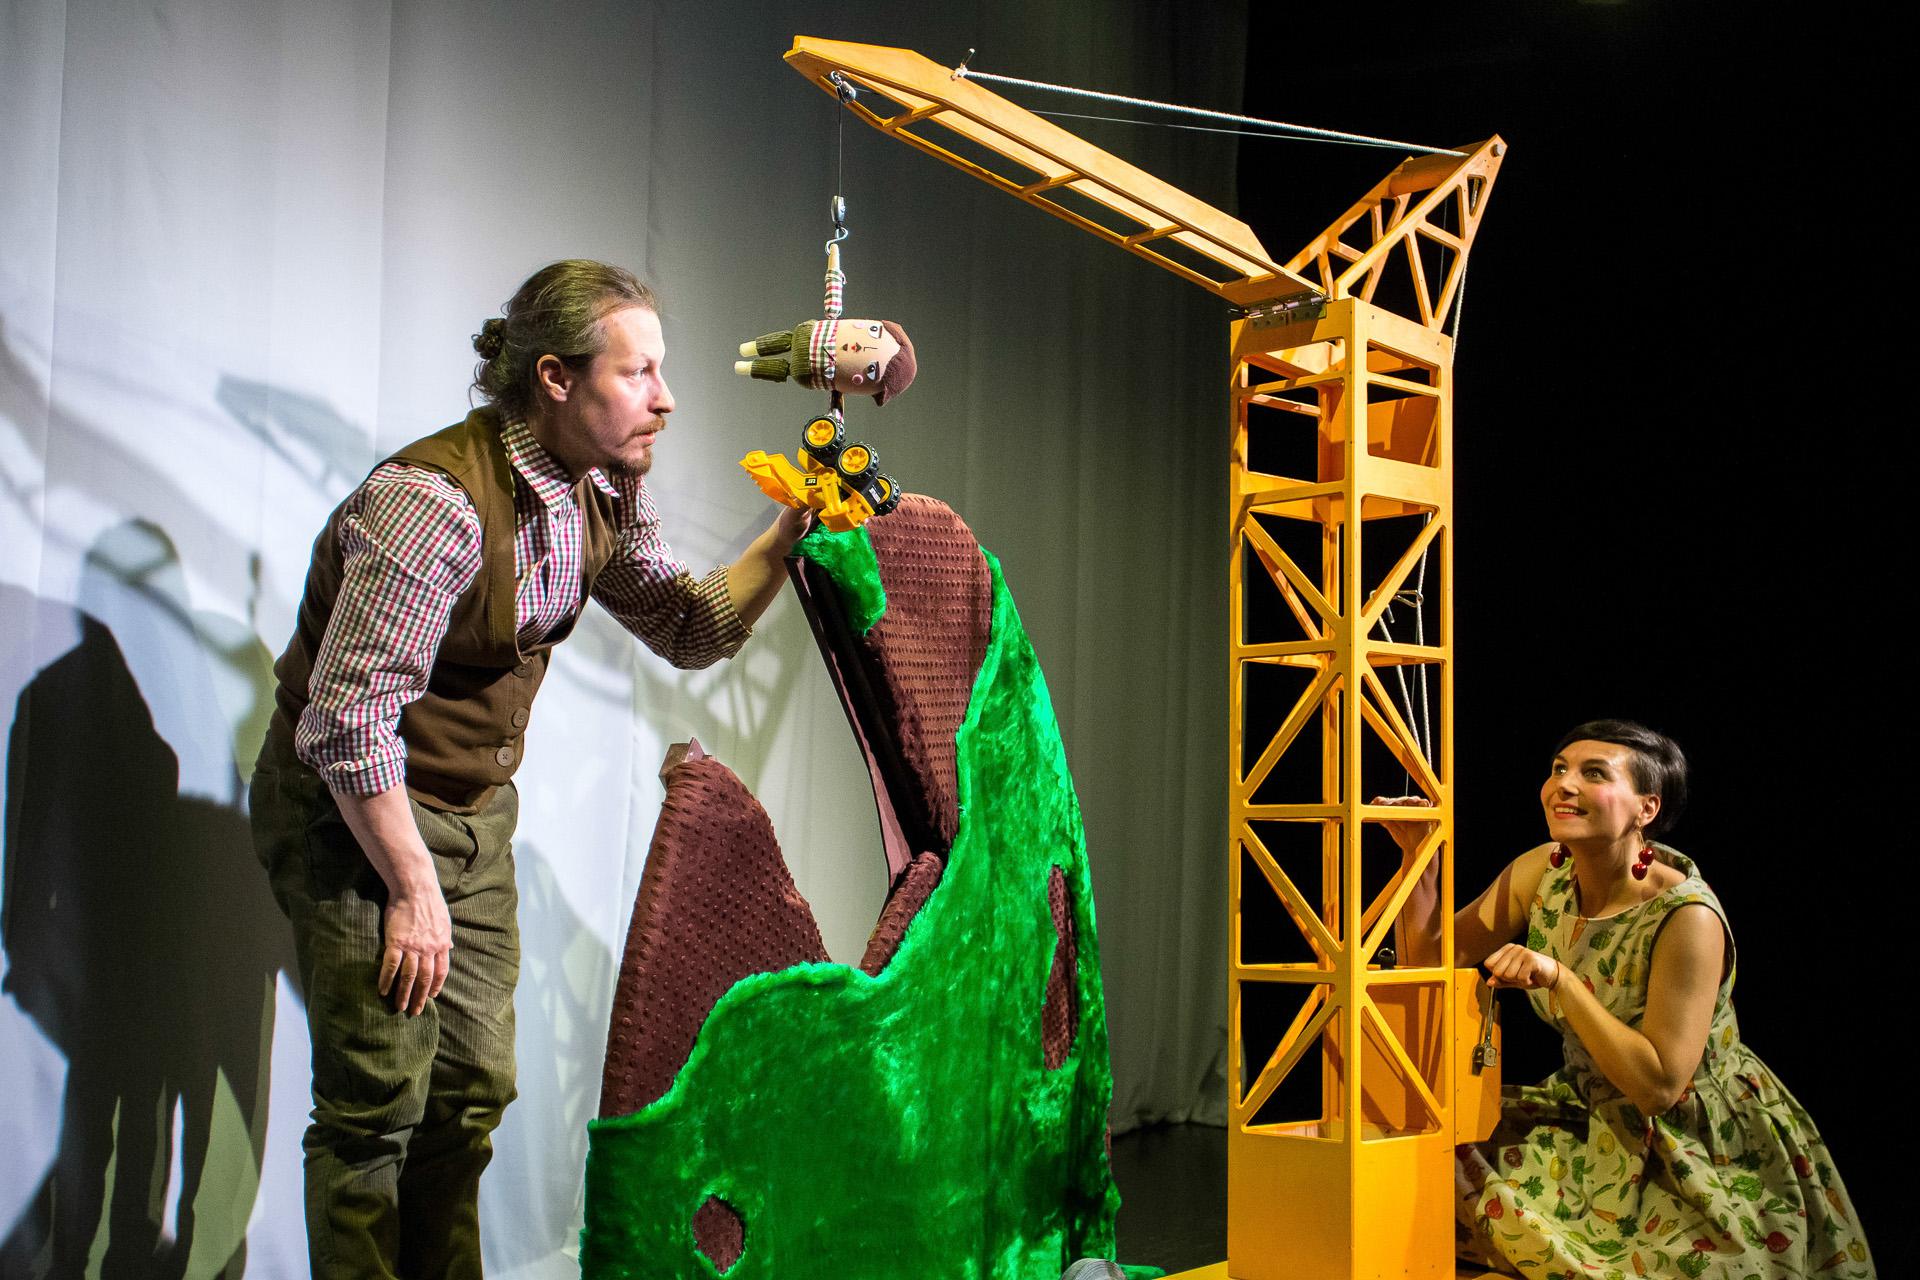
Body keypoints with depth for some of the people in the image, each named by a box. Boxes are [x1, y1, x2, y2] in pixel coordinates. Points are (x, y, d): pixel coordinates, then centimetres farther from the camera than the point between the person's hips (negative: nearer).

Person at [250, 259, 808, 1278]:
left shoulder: (606, 496, -1)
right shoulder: (437, 499, -28)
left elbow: (690, 630, 7)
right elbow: (348, 719, -28)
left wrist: (788, 536, -8)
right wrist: (413, 889, -21)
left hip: (476, 811, 8)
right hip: (356, 812, -8)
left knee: (474, 1088, 11)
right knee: (378, 1101, -6)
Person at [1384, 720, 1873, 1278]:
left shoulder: (1687, 918, -24)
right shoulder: (1544, 872, -5)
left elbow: (1658, 1085, -25)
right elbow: (1431, 959, 0)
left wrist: (1559, 980, -31)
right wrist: (1419, 856, -14)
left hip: (1703, 1148, -6)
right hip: (1594, 1117, 6)